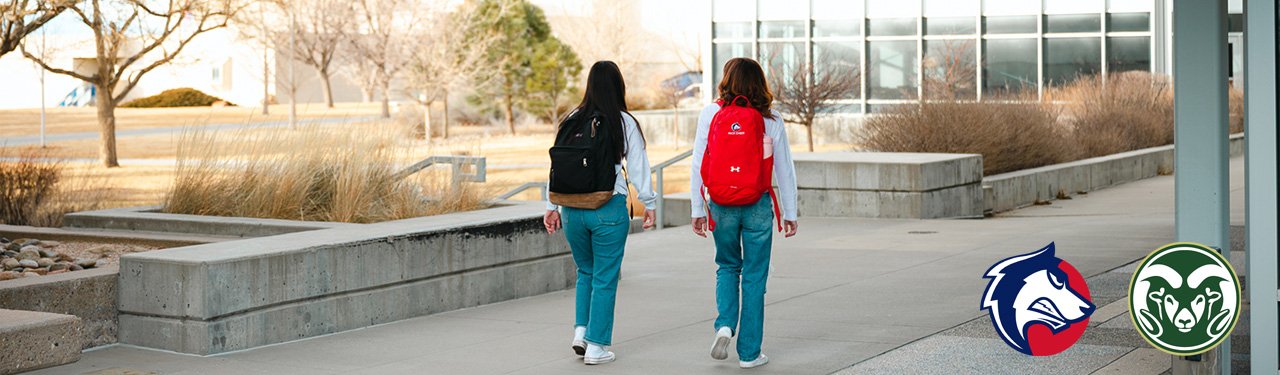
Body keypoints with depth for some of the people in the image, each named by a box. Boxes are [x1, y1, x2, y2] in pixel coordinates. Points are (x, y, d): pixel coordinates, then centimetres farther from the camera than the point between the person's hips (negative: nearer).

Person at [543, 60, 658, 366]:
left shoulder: (572, 120, 2)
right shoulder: (624, 122, -6)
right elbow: (638, 168, -3)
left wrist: (552, 207, 11)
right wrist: (649, 204, 7)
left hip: (572, 208, 3)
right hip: (609, 209, -3)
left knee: (585, 272, 22)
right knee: (604, 279, 6)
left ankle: (581, 331, 14)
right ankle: (595, 346, 7)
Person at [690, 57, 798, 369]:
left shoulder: (710, 114, -2)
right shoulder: (771, 120, -1)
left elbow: (699, 166, -4)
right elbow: (784, 169, 2)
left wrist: (698, 210, 2)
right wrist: (790, 212, 9)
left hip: (722, 206, 1)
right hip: (758, 207, -1)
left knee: (728, 267, 21)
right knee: (754, 277, 8)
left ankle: (724, 325, -1)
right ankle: (749, 352, 10)